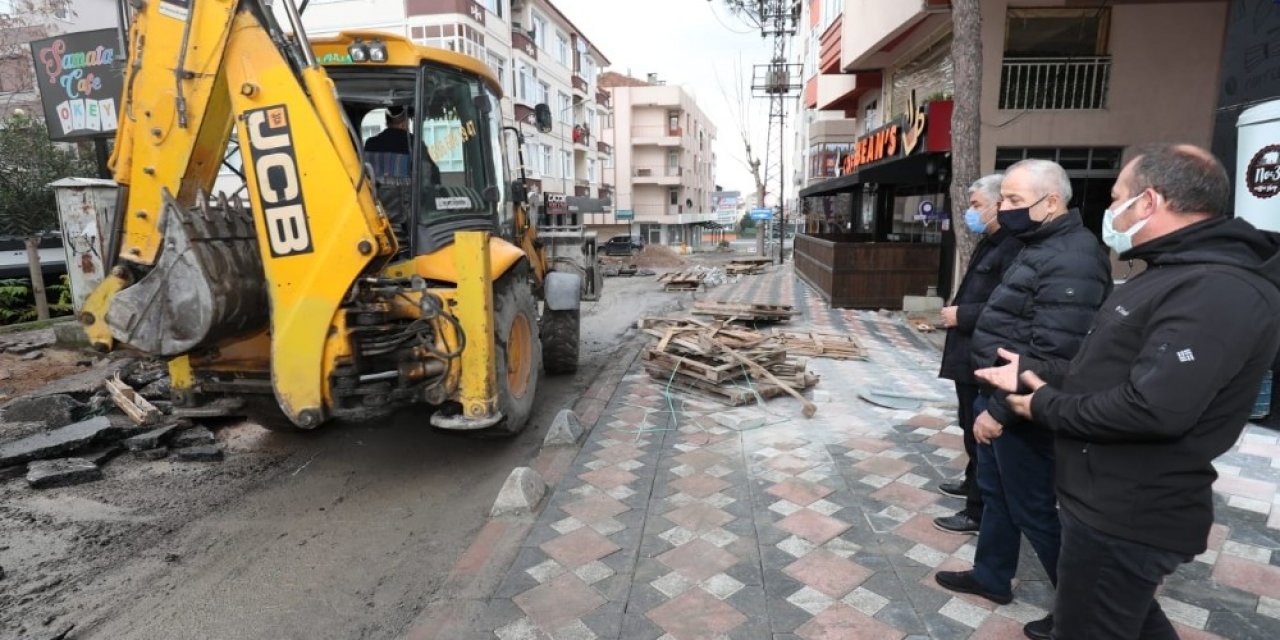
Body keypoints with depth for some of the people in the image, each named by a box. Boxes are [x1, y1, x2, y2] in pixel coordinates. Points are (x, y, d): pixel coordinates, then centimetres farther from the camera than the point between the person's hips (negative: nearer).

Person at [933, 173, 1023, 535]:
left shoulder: (1013, 247, -22)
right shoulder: (989, 244, 13)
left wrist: (961, 315, -20)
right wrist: (957, 311, 7)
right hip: (971, 356, 10)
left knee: (981, 433, 1)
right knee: (972, 428, 24)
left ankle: (979, 513, 15)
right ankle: (973, 482, 43)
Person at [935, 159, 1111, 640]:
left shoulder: (1071, 260, -24)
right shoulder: (1043, 247, 11)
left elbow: (1050, 354, -29)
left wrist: (999, 409, -23)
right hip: (999, 394, 10)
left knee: (1034, 510, 6)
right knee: (994, 492, 21)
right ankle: (991, 577, 39)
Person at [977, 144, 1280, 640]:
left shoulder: (1217, 289, -26)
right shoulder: (1177, 272, 12)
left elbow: (1152, 408, -34)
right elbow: (1110, 369, 15)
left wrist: (1047, 406, -21)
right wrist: (1033, 370, 8)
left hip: (1127, 514, -11)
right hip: (1119, 501, 11)